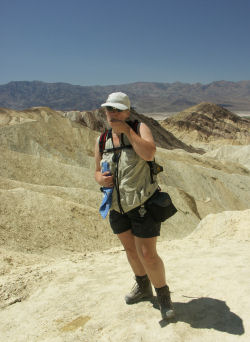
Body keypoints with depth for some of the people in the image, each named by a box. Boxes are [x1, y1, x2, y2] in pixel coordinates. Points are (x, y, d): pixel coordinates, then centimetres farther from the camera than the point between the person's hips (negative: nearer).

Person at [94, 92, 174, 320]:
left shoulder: (140, 128, -11)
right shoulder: (102, 141, 1)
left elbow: (149, 153, -31)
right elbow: (98, 171, 10)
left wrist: (127, 130, -26)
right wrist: (101, 179, -13)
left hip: (143, 205, -5)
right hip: (117, 207, 6)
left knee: (148, 254, -3)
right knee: (130, 248, 20)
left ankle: (163, 295, 24)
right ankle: (143, 288, 44)